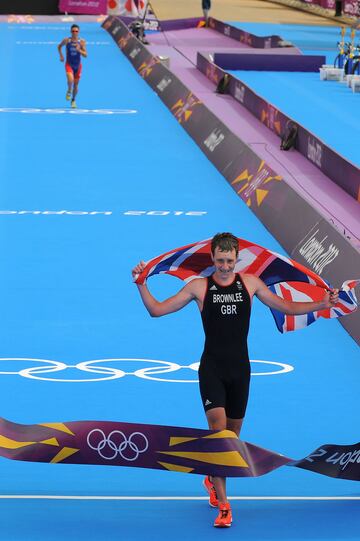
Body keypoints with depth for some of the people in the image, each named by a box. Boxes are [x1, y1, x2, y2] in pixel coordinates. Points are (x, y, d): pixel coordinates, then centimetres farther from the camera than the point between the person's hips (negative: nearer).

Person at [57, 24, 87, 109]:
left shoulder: (82, 42, -8)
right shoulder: (66, 40, -8)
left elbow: (85, 55, -11)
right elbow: (59, 46, 12)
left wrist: (79, 50, -28)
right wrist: (61, 55, -2)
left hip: (78, 65, 2)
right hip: (69, 64, -2)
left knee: (76, 84, 11)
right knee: (70, 80, -27)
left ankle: (73, 100, 34)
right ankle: (69, 91, 6)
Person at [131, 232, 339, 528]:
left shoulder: (250, 283, 4)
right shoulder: (200, 286, -2)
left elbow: (286, 307, 12)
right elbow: (157, 309, 0)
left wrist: (322, 304, 3)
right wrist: (141, 285, -15)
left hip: (240, 369, 3)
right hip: (212, 368, -3)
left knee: (232, 434, 12)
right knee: (217, 429, -16)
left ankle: (214, 481, 40)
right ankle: (223, 505, -18)